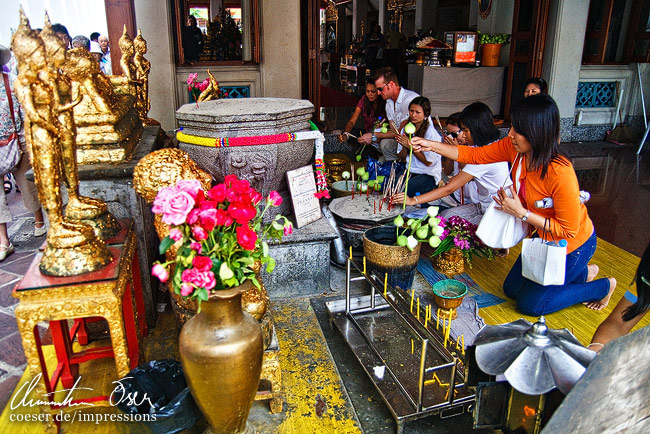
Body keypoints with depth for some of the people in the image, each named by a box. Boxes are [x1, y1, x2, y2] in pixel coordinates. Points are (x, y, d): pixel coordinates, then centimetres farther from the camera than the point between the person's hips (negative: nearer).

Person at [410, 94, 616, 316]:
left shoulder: (560, 174, -37)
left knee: (530, 304, 5)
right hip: (543, 236, 7)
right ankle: (580, 272, 31)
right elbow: (475, 155, -7)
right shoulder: (515, 148, -18)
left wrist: (521, 212, -30)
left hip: (572, 245, -7)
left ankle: (604, 286, 21)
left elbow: (568, 231, -28)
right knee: (512, 289, 18)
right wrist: (432, 146, -15)